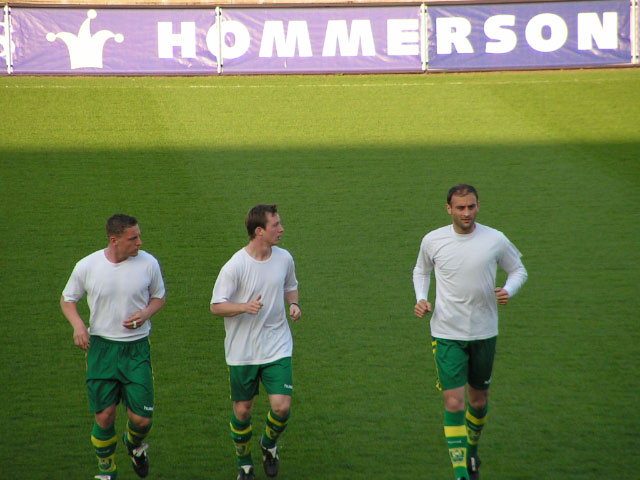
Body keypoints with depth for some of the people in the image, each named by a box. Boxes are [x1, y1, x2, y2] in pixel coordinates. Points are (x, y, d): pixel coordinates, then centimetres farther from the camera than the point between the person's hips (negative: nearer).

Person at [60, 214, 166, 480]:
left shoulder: (148, 263, -4)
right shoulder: (87, 266, -6)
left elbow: (159, 297, 12)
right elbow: (67, 299, 9)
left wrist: (146, 313, -9)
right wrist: (77, 324, -10)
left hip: (136, 348, 0)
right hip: (101, 347, 0)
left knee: (141, 418, -4)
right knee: (104, 416, -1)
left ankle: (135, 444, 33)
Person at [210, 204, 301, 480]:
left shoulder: (284, 259, 0)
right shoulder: (235, 266, -15)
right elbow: (216, 306, -11)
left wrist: (294, 304, -1)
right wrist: (245, 307, -28)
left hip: (277, 348, 3)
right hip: (242, 351, -3)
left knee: (282, 406, -9)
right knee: (242, 410, 7)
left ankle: (269, 444, 24)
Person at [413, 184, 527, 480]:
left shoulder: (495, 240, -7)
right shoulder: (432, 241, -5)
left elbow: (518, 270, 9)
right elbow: (421, 271, 15)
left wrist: (508, 291, -12)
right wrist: (421, 298, -3)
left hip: (484, 333, 2)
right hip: (447, 334, -1)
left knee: (479, 401, 14)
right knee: (454, 403, -12)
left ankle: (471, 451, 42)